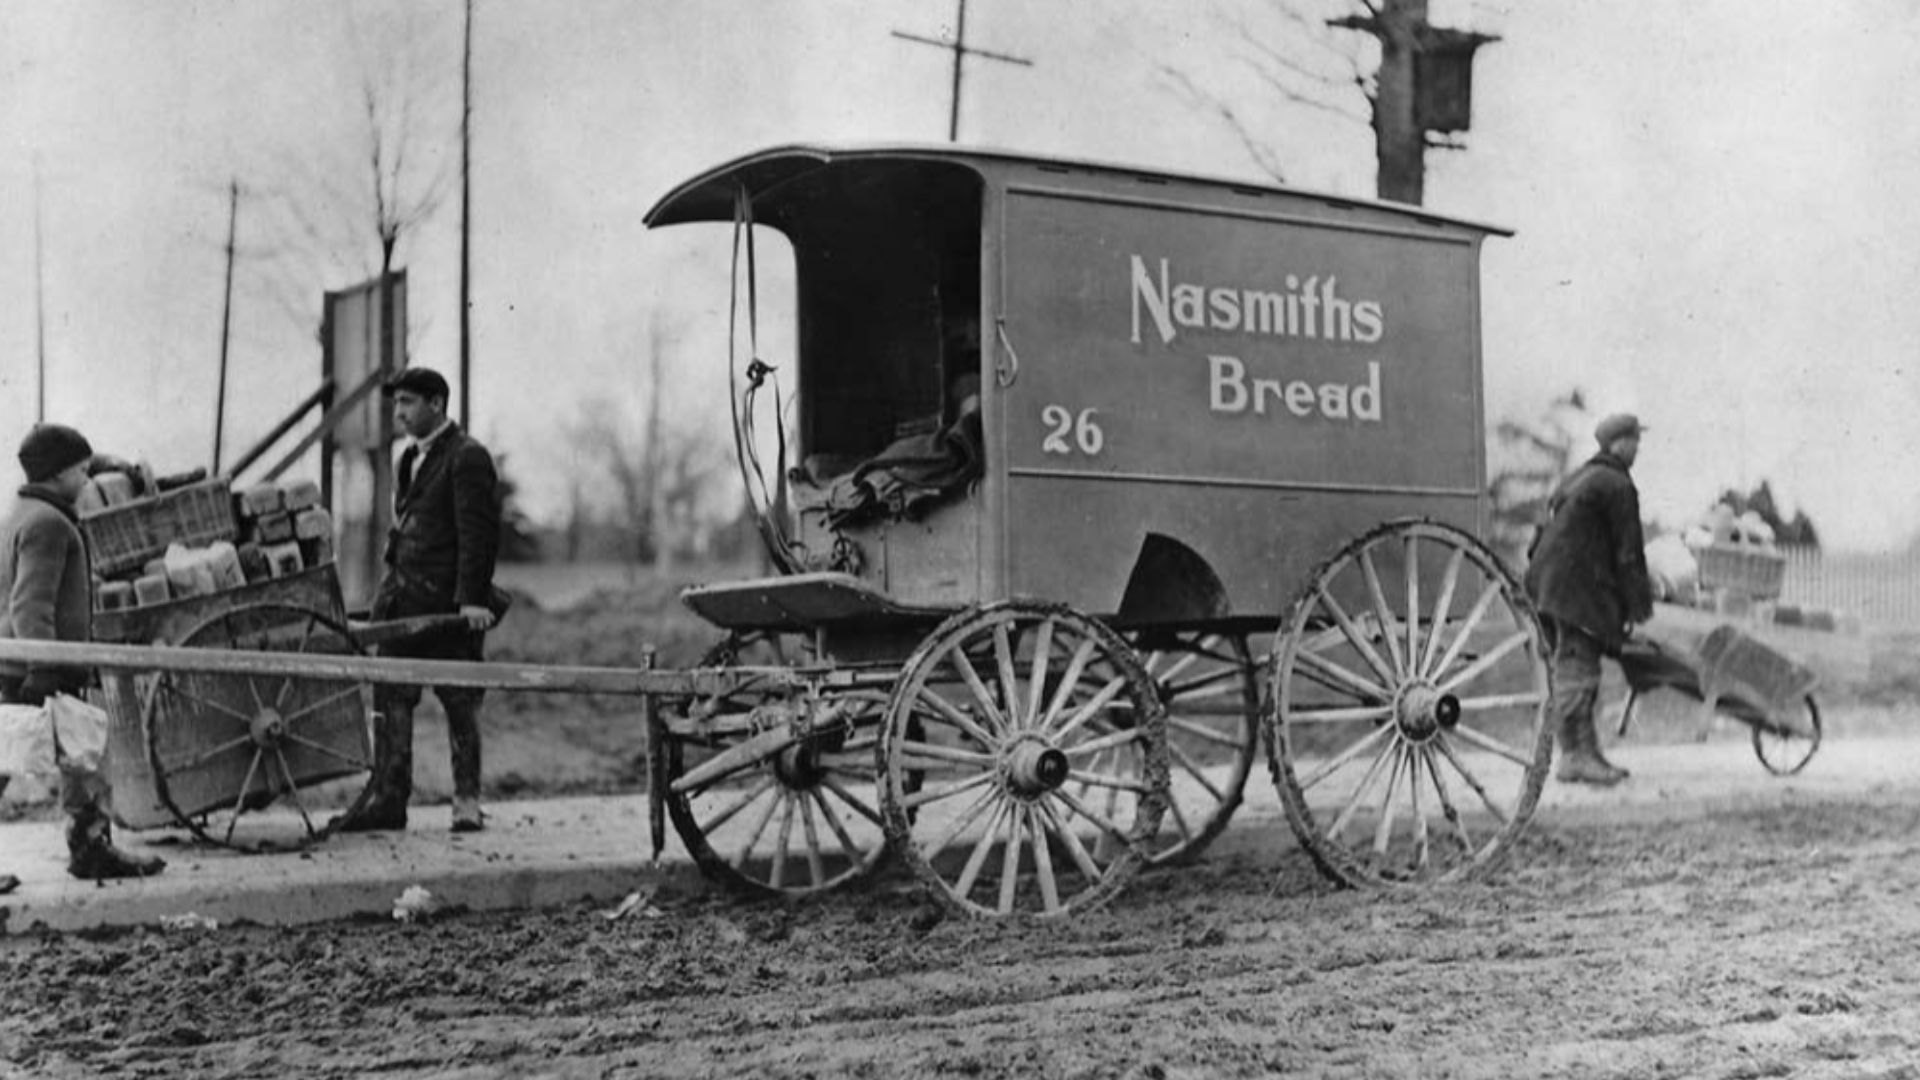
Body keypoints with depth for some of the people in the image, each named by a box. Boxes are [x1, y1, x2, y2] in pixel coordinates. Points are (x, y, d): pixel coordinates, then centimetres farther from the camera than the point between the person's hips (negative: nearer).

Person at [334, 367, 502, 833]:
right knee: (390, 699, 4)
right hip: (403, 601, 8)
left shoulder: (467, 458, -7)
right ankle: (388, 799, 7)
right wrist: (389, 589, 18)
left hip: (450, 603, -8)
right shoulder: (411, 459, 20)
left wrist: (472, 597, -21)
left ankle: (467, 803, 9)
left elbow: (477, 533, -14)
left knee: (460, 704, 1)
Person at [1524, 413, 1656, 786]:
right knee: (1577, 671, -10)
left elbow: (1547, 535, 23)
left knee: (1574, 670, 11)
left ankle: (1588, 753, 14)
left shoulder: (1577, 479, 22)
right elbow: (1628, 550, -8)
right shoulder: (1617, 485, -8)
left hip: (1550, 584, 10)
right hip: (1578, 586, -10)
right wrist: (1640, 602, -4)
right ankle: (1573, 756, -10)